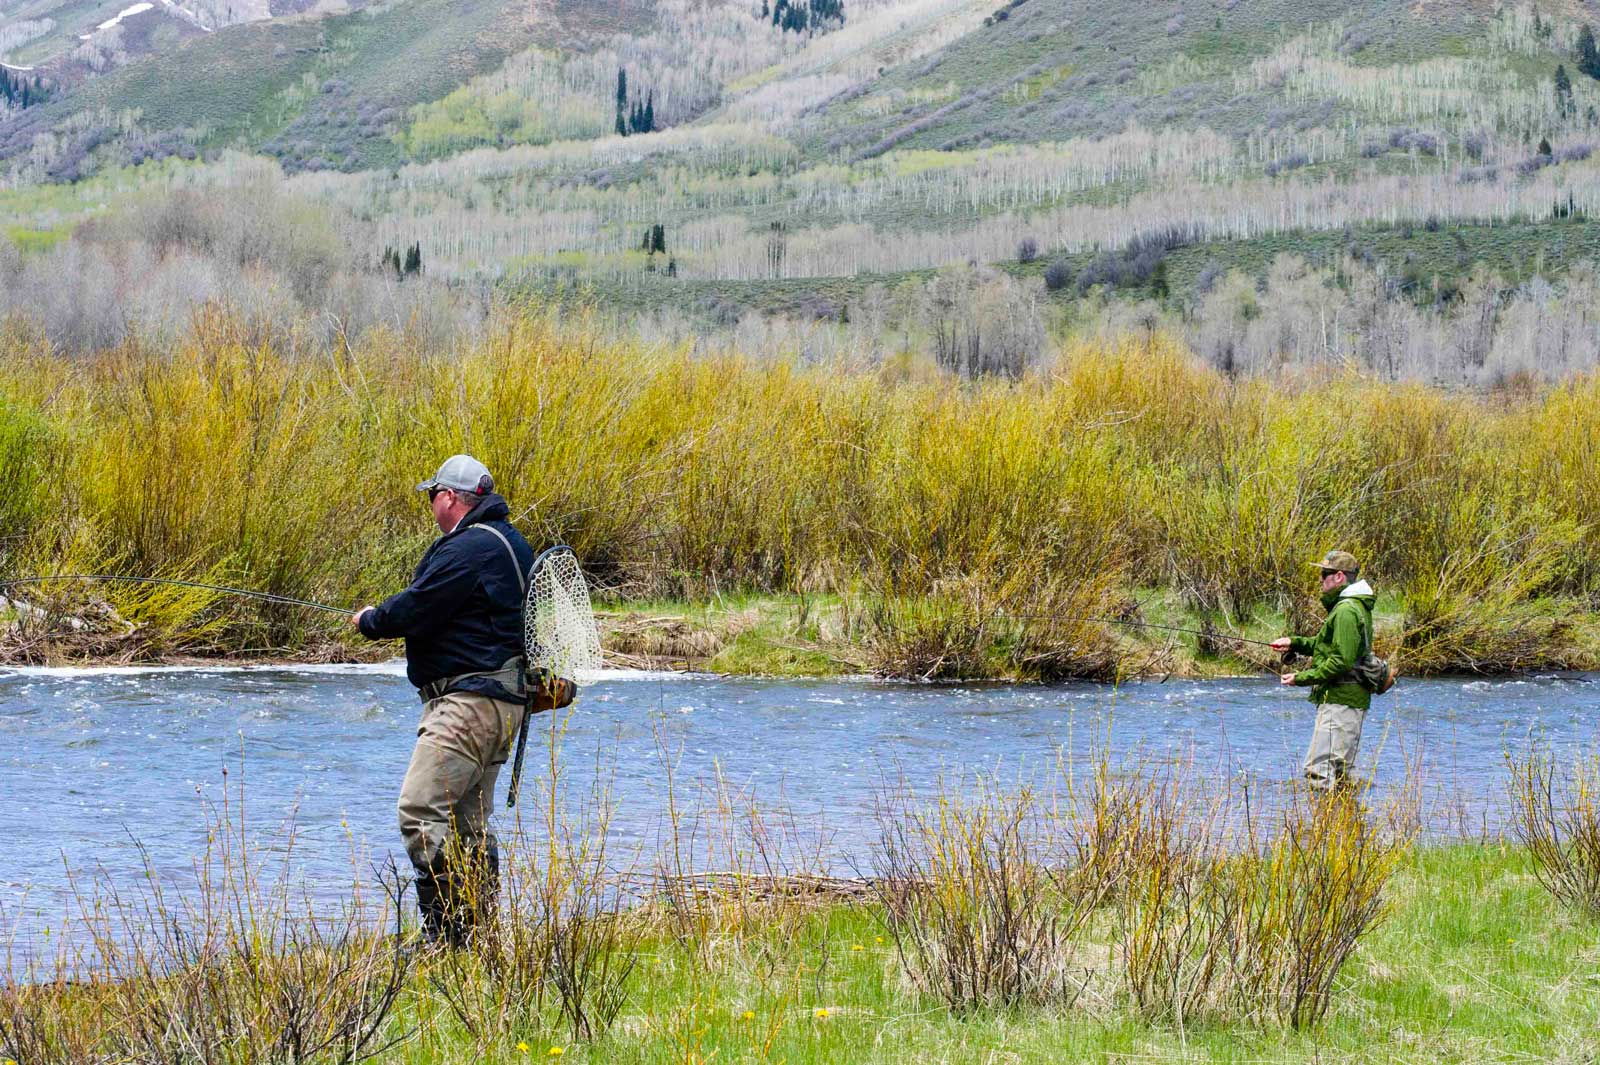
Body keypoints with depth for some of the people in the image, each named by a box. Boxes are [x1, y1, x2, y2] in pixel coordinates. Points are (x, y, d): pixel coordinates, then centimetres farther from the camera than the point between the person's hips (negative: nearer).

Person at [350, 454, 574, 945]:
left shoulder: (468, 548, -15)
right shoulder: (511, 544, 19)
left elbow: (414, 610, -16)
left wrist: (369, 620, 5)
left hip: (468, 700, -11)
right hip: (502, 701, 11)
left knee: (421, 812, -15)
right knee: (469, 822, 14)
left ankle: (447, 933, -20)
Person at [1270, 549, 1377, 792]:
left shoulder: (1346, 611, -16)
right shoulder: (1355, 606, 19)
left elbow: (1341, 661, -23)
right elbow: (1329, 645, 27)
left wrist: (1302, 678, -17)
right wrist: (1295, 643, 16)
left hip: (1340, 701, -11)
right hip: (1351, 700, 11)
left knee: (1319, 772, -16)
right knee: (1338, 772, 15)